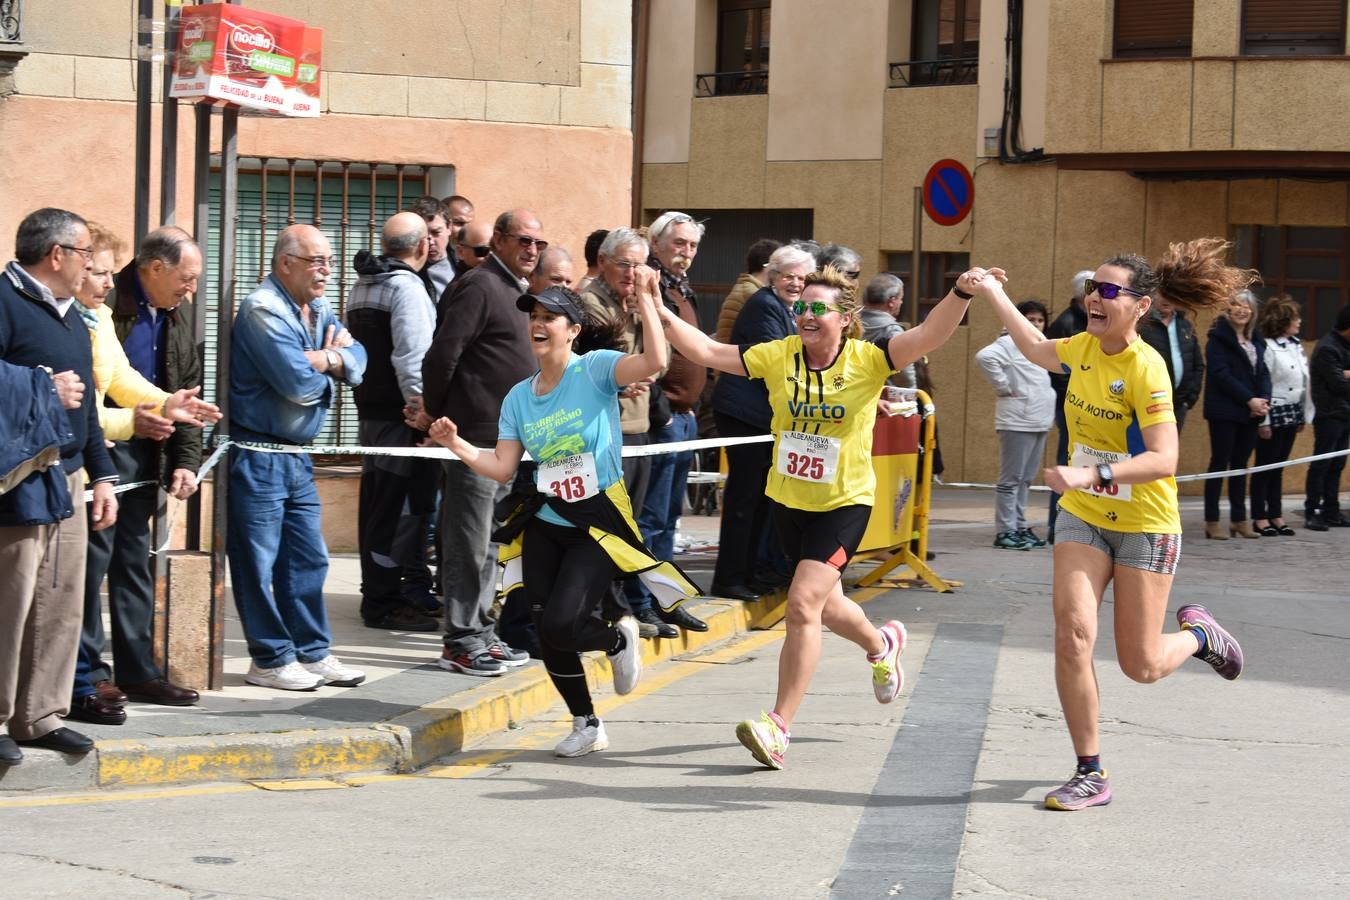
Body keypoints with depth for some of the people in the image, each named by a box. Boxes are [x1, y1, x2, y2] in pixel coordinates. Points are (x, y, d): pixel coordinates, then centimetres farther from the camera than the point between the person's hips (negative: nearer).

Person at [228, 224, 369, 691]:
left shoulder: (318, 311, 13)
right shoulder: (263, 310, -16)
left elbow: (357, 360, 2)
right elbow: (299, 382, -23)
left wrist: (328, 360, -20)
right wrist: (331, 360, -2)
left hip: (296, 455, 9)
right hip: (257, 455, -9)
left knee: (308, 559, 12)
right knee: (258, 561, -1)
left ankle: (312, 652, 20)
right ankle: (270, 659, 6)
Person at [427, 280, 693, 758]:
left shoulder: (595, 369, -7)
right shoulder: (519, 397, 7)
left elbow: (654, 362, -25)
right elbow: (502, 467, 3)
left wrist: (646, 304, -28)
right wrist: (456, 445, -10)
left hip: (599, 525, -6)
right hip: (546, 526, 6)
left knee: (561, 625, -20)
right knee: (548, 634, 3)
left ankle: (619, 637, 16)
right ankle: (586, 724, 25)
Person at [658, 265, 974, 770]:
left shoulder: (866, 361, -13)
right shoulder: (778, 357, -6)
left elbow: (929, 335, -23)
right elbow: (709, 353, -9)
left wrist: (961, 294, -39)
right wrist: (661, 317, -21)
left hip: (844, 504, -5)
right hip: (789, 500, 5)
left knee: (803, 604, -18)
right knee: (826, 607, 22)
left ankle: (779, 726, -12)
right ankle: (881, 644, 56)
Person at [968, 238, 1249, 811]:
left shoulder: (1146, 368, -23)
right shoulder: (1083, 348, -3)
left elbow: (1164, 459, -30)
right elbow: (1037, 350, 22)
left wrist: (1092, 474, -40)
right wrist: (993, 294, 23)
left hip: (1145, 526, -5)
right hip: (1083, 518, 5)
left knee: (1141, 667, 3)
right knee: (1072, 636, -12)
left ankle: (1198, 633, 38)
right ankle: (1090, 774, -1)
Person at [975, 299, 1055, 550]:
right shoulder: (1009, 343, -10)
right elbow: (985, 357, -28)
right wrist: (1004, 386, -21)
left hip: (1039, 422, 9)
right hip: (1017, 422, -9)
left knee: (1026, 479, 14)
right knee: (1011, 479, -6)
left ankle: (1020, 527, 20)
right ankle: (1005, 531, -5)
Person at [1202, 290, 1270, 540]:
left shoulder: (1256, 340, 15)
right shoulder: (1219, 338, -6)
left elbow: (1263, 372, 14)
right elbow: (1221, 374, -14)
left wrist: (1264, 400, -5)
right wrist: (1249, 400, -17)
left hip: (1250, 414, 6)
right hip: (1225, 411, -6)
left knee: (1240, 463, 10)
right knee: (1220, 462, -3)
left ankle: (1239, 519, 14)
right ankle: (1212, 521, 0)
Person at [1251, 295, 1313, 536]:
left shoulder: (1296, 346, 11)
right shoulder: (1267, 347, -15)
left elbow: (1305, 381, 15)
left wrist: (1305, 414, 14)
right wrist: (1263, 421, -18)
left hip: (1291, 415, 8)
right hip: (1273, 415, -8)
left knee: (1278, 467, 13)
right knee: (1265, 466, 0)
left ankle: (1276, 516, 17)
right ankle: (1260, 517, 6)